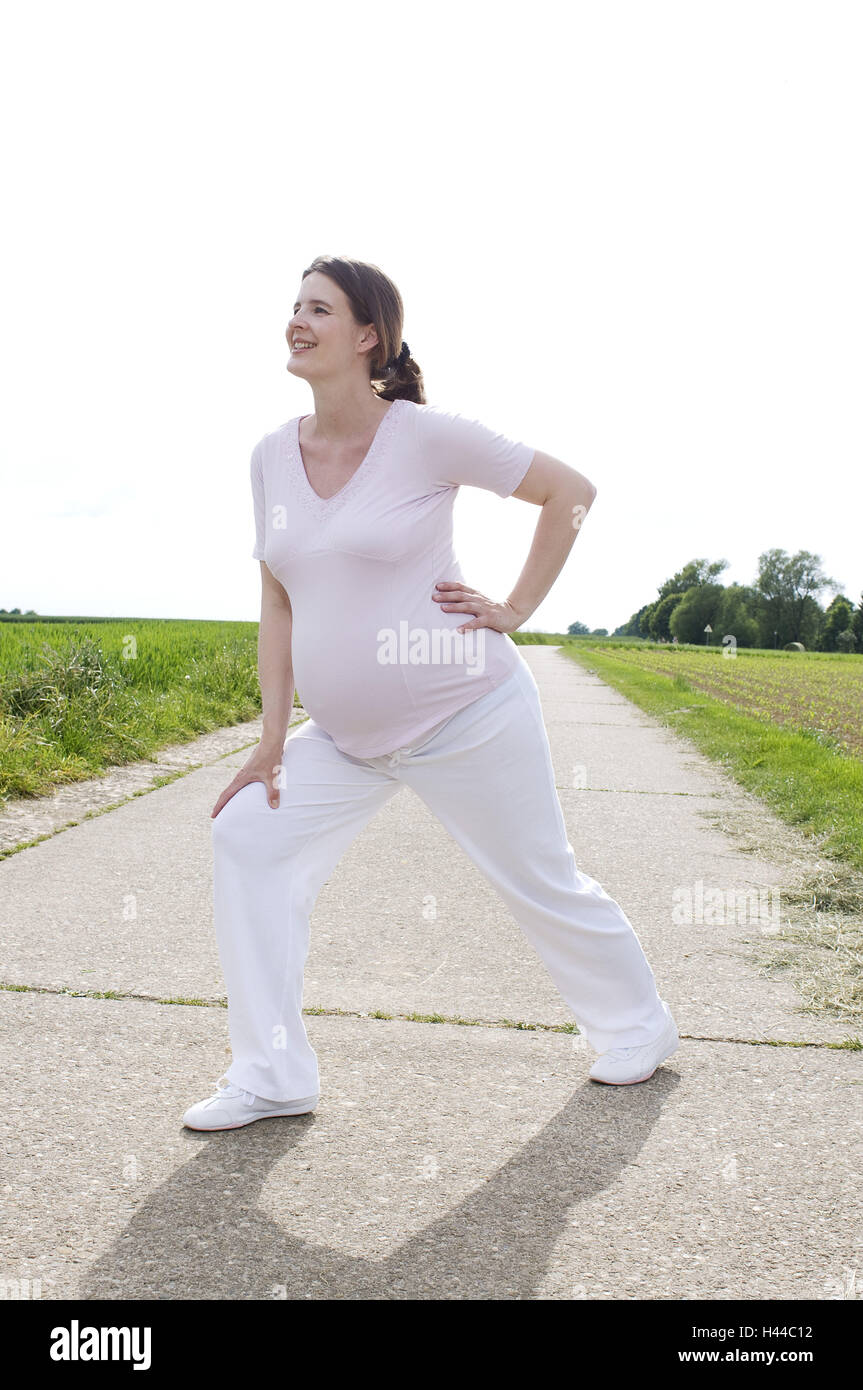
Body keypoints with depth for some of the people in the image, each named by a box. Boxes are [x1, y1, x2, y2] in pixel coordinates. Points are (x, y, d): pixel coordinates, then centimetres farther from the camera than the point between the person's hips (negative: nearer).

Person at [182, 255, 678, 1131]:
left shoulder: (426, 436, -13)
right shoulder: (273, 457, 3)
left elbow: (571, 491, -6)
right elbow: (278, 603, 6)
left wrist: (516, 611, -9)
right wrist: (272, 741, 2)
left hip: (464, 718, -5)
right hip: (343, 735, 6)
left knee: (542, 884, 8)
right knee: (247, 836, -6)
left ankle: (638, 1029, 37)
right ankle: (270, 1078, 5)